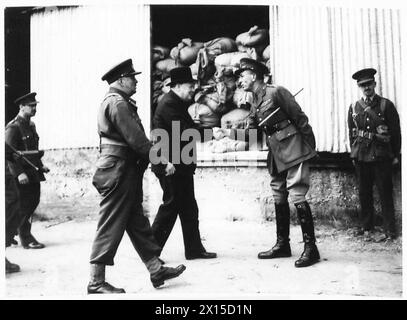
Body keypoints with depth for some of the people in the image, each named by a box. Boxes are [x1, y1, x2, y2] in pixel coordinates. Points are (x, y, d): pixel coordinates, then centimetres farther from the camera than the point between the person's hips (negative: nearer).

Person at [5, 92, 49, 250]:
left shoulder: (31, 125, 15)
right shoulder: (13, 127, -12)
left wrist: (40, 165, 15)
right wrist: (19, 173, -24)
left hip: (32, 172, 9)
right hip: (21, 173, -9)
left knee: (33, 201, 12)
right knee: (24, 205, -2)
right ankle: (26, 239, 8)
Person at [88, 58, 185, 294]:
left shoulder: (119, 102, 19)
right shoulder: (117, 102, -14)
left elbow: (134, 137, 17)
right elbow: (136, 139, -20)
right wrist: (163, 162, -15)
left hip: (127, 171, 11)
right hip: (119, 171, -11)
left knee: (138, 223, 13)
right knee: (111, 226, -4)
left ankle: (156, 270, 22)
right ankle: (96, 282, 5)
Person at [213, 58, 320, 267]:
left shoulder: (277, 92, -10)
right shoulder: (255, 104, 14)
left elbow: (301, 120, -10)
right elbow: (250, 133, 11)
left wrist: (311, 148, -10)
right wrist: (226, 132, -1)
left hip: (294, 151, -9)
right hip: (276, 155, 9)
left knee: (297, 197, -11)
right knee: (279, 199, 11)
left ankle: (310, 248, -5)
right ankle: (282, 244, 21)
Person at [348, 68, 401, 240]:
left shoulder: (386, 105, 0)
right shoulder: (354, 107, 8)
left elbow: (396, 131, 2)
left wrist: (395, 154, 0)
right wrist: (354, 153, 10)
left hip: (381, 155, -3)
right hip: (361, 155, 3)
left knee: (385, 192, -1)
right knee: (364, 193, 10)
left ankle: (389, 229, 5)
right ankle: (366, 225, 22)